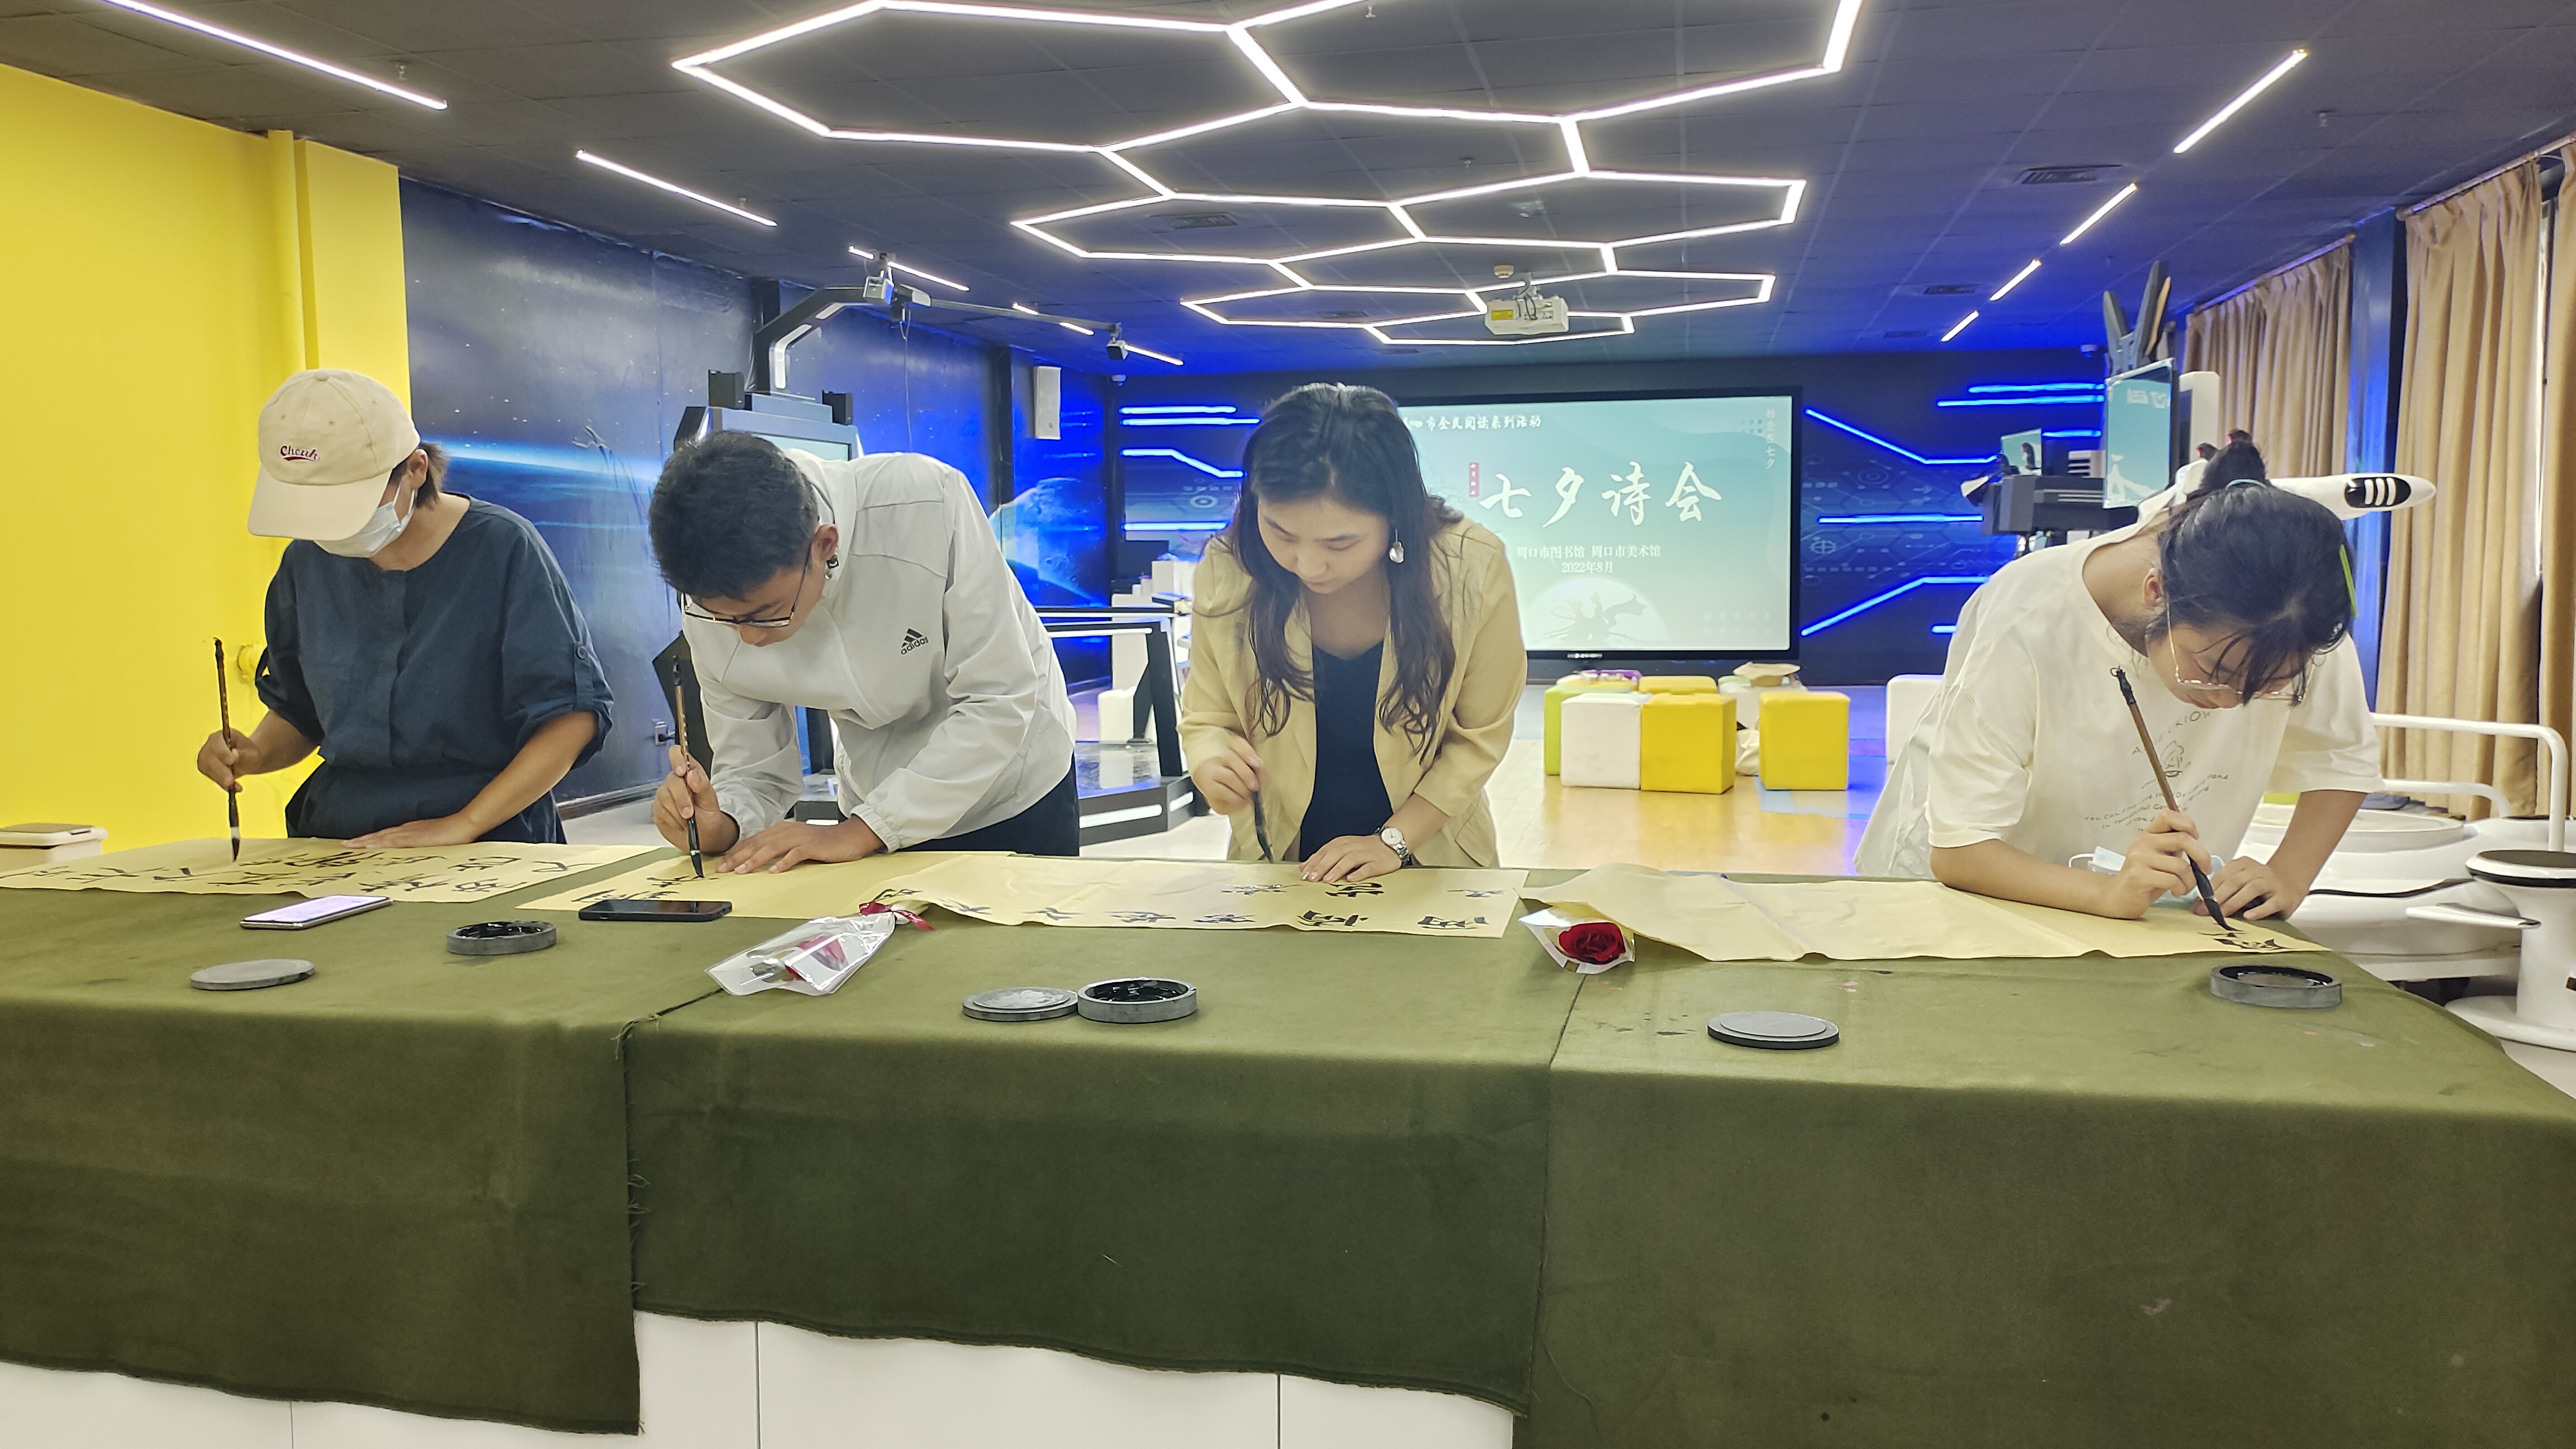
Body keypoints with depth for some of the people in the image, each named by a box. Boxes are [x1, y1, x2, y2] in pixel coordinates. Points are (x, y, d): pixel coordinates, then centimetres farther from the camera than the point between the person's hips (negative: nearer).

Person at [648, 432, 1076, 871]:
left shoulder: (926, 504, -34)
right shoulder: (714, 595, -22)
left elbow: (998, 699, -31)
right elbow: (757, 773, -12)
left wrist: (858, 831, -32)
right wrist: (720, 830, -34)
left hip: (1017, 791, -2)